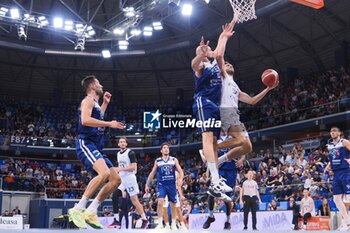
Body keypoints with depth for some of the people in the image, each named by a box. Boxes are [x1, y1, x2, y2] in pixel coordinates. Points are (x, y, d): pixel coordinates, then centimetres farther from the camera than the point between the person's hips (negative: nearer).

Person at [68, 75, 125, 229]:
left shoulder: (95, 103, 25)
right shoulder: (88, 100, -3)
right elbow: (85, 120, -21)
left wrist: (105, 103, 39)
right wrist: (109, 124, -17)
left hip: (96, 147, 10)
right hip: (86, 144, -10)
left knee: (116, 179, 3)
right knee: (105, 173, -32)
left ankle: (91, 212, 2)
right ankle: (77, 210, -26)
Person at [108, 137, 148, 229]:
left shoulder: (130, 152, -10)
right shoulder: (118, 154, 15)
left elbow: (134, 166, -18)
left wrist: (120, 169, -23)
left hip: (130, 178, -7)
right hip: (121, 179, 7)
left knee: (134, 199, -4)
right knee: (114, 197, -8)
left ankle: (145, 220, 10)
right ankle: (116, 221, -5)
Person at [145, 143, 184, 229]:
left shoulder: (174, 160, 4)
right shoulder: (157, 161, 6)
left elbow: (180, 171, -1)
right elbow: (152, 173, 11)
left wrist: (180, 179, -21)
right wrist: (147, 184, 9)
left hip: (172, 185, 1)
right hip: (162, 185, -1)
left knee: (173, 205, 7)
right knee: (160, 202, -19)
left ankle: (173, 224, 21)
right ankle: (160, 223, -12)